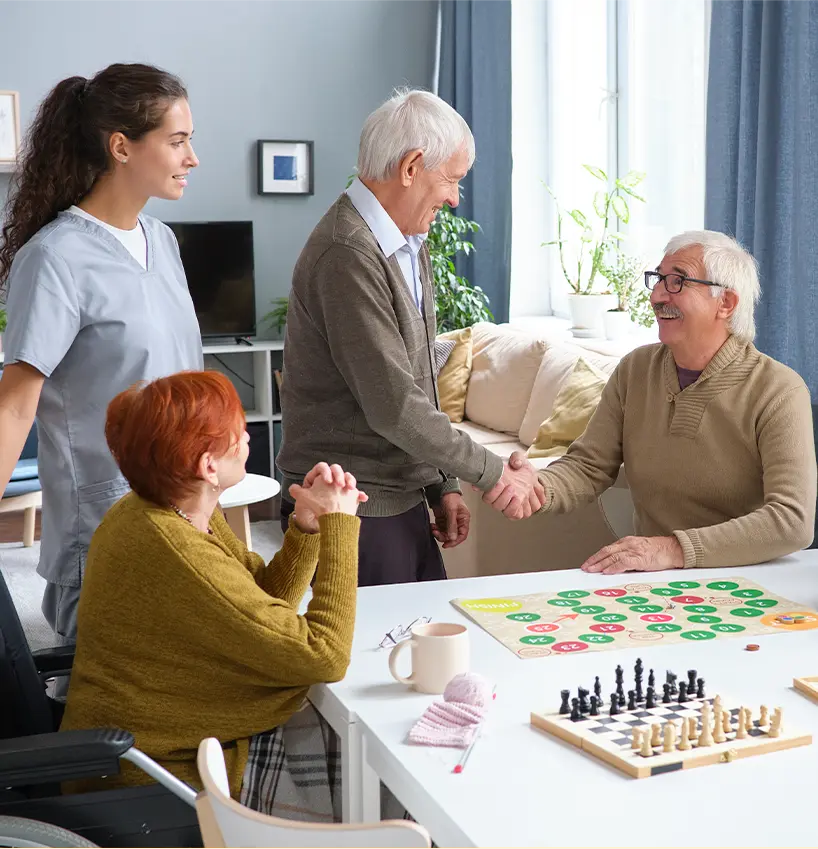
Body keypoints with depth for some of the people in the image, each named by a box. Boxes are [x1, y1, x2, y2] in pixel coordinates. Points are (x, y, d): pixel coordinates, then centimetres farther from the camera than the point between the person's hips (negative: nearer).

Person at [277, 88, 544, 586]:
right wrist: (494, 474, -13)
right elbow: (394, 406, -22)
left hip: (403, 501, 9)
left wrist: (443, 486, 13)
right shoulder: (347, 255, -20)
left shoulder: (411, 246, 13)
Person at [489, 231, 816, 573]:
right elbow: (589, 466, 6)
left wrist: (676, 548, -30)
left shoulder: (779, 391, -11)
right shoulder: (635, 370, 7)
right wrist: (539, 488, -18)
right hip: (650, 583, 3)